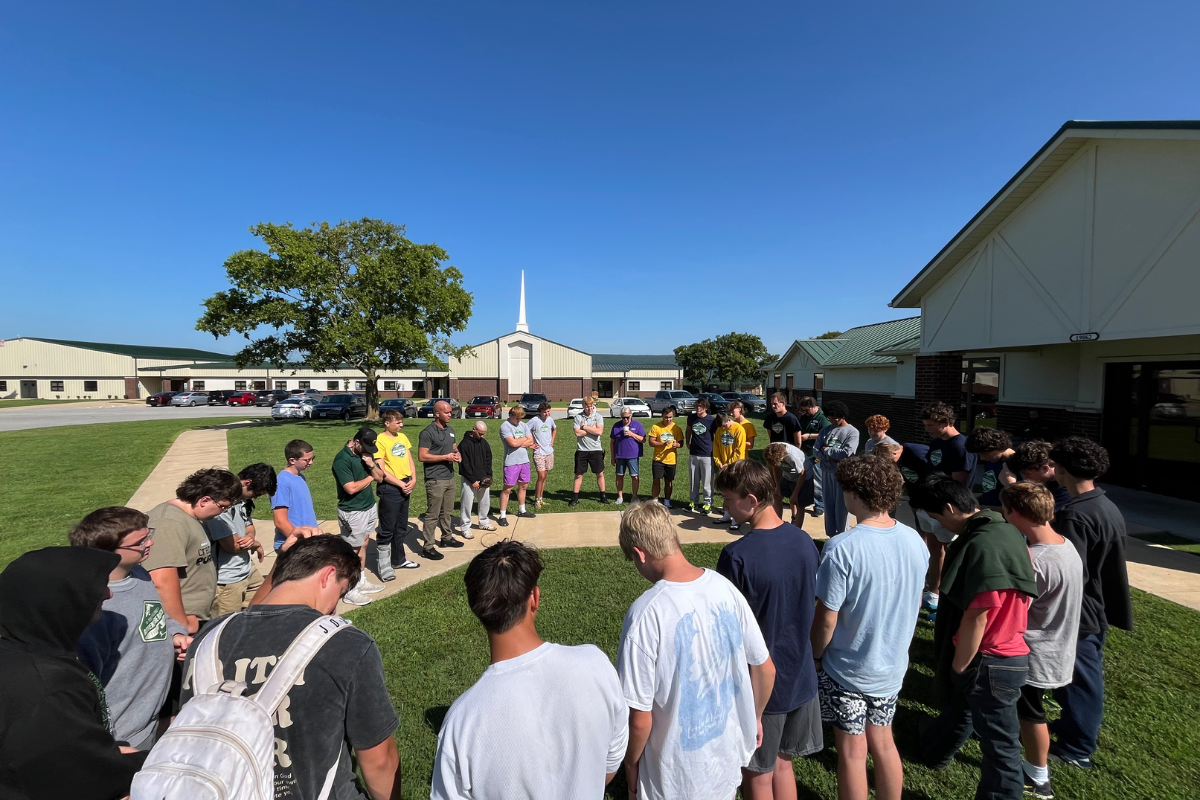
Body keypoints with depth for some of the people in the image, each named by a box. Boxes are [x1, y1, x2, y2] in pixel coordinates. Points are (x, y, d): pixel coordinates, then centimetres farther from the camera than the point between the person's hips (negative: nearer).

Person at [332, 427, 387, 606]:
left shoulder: (366, 453, 4)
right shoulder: (342, 459, -20)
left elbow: (380, 477, 6)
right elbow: (351, 488, -25)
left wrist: (372, 466, -14)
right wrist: (369, 478, -10)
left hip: (370, 507, 8)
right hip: (352, 512, -7)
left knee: (363, 546, 17)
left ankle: (361, 582, 29)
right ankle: (349, 591, 13)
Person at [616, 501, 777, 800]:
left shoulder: (645, 614, -29)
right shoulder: (725, 587, -13)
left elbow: (640, 718, -21)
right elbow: (766, 669, -1)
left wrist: (631, 763, -2)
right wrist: (755, 717, 17)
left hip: (677, 775, -4)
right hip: (729, 757, 5)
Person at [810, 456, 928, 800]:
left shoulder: (842, 549, -29)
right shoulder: (915, 540, -9)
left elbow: (826, 620, -22)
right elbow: (916, 604, 5)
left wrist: (815, 655, -3)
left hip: (848, 669, -5)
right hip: (892, 665, 5)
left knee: (852, 752, 14)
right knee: (883, 743, 24)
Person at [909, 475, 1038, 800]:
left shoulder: (982, 545, -28)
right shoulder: (1003, 530, 1)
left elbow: (976, 617, -26)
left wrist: (958, 666, -11)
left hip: (988, 662, -9)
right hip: (1001, 654, 9)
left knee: (999, 743, 10)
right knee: (959, 706, 29)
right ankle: (931, 751, 53)